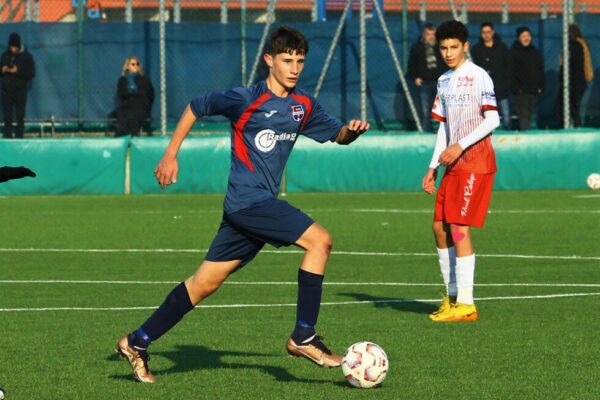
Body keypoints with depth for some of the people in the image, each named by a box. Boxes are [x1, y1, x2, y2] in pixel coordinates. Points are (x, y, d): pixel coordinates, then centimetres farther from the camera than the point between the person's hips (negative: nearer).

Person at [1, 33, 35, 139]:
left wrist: (18, 71, -18)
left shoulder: (26, 56, -2)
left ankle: (19, 137, 1)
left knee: (20, 117, -2)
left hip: (20, 91, -3)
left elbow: (31, 73, -5)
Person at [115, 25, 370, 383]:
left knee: (206, 282, 9)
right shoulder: (247, 99, -9)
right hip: (248, 200, -7)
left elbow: (337, 135, 19)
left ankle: (138, 343, 16)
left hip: (260, 205, 7)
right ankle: (304, 337, -14)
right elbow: (196, 107, 3)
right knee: (319, 240, -17)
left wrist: (352, 130, -5)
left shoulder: (304, 106, 10)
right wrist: (170, 155, 4)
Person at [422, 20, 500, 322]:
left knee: (459, 227, -13)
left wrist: (460, 146, -20)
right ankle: (452, 297, 18)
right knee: (440, 227, 8)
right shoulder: (444, 82, 15)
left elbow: (493, 119, -15)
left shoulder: (478, 77, -9)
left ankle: (466, 304, -12)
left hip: (476, 164, -8)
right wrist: (434, 166, 14)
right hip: (453, 165, 8)